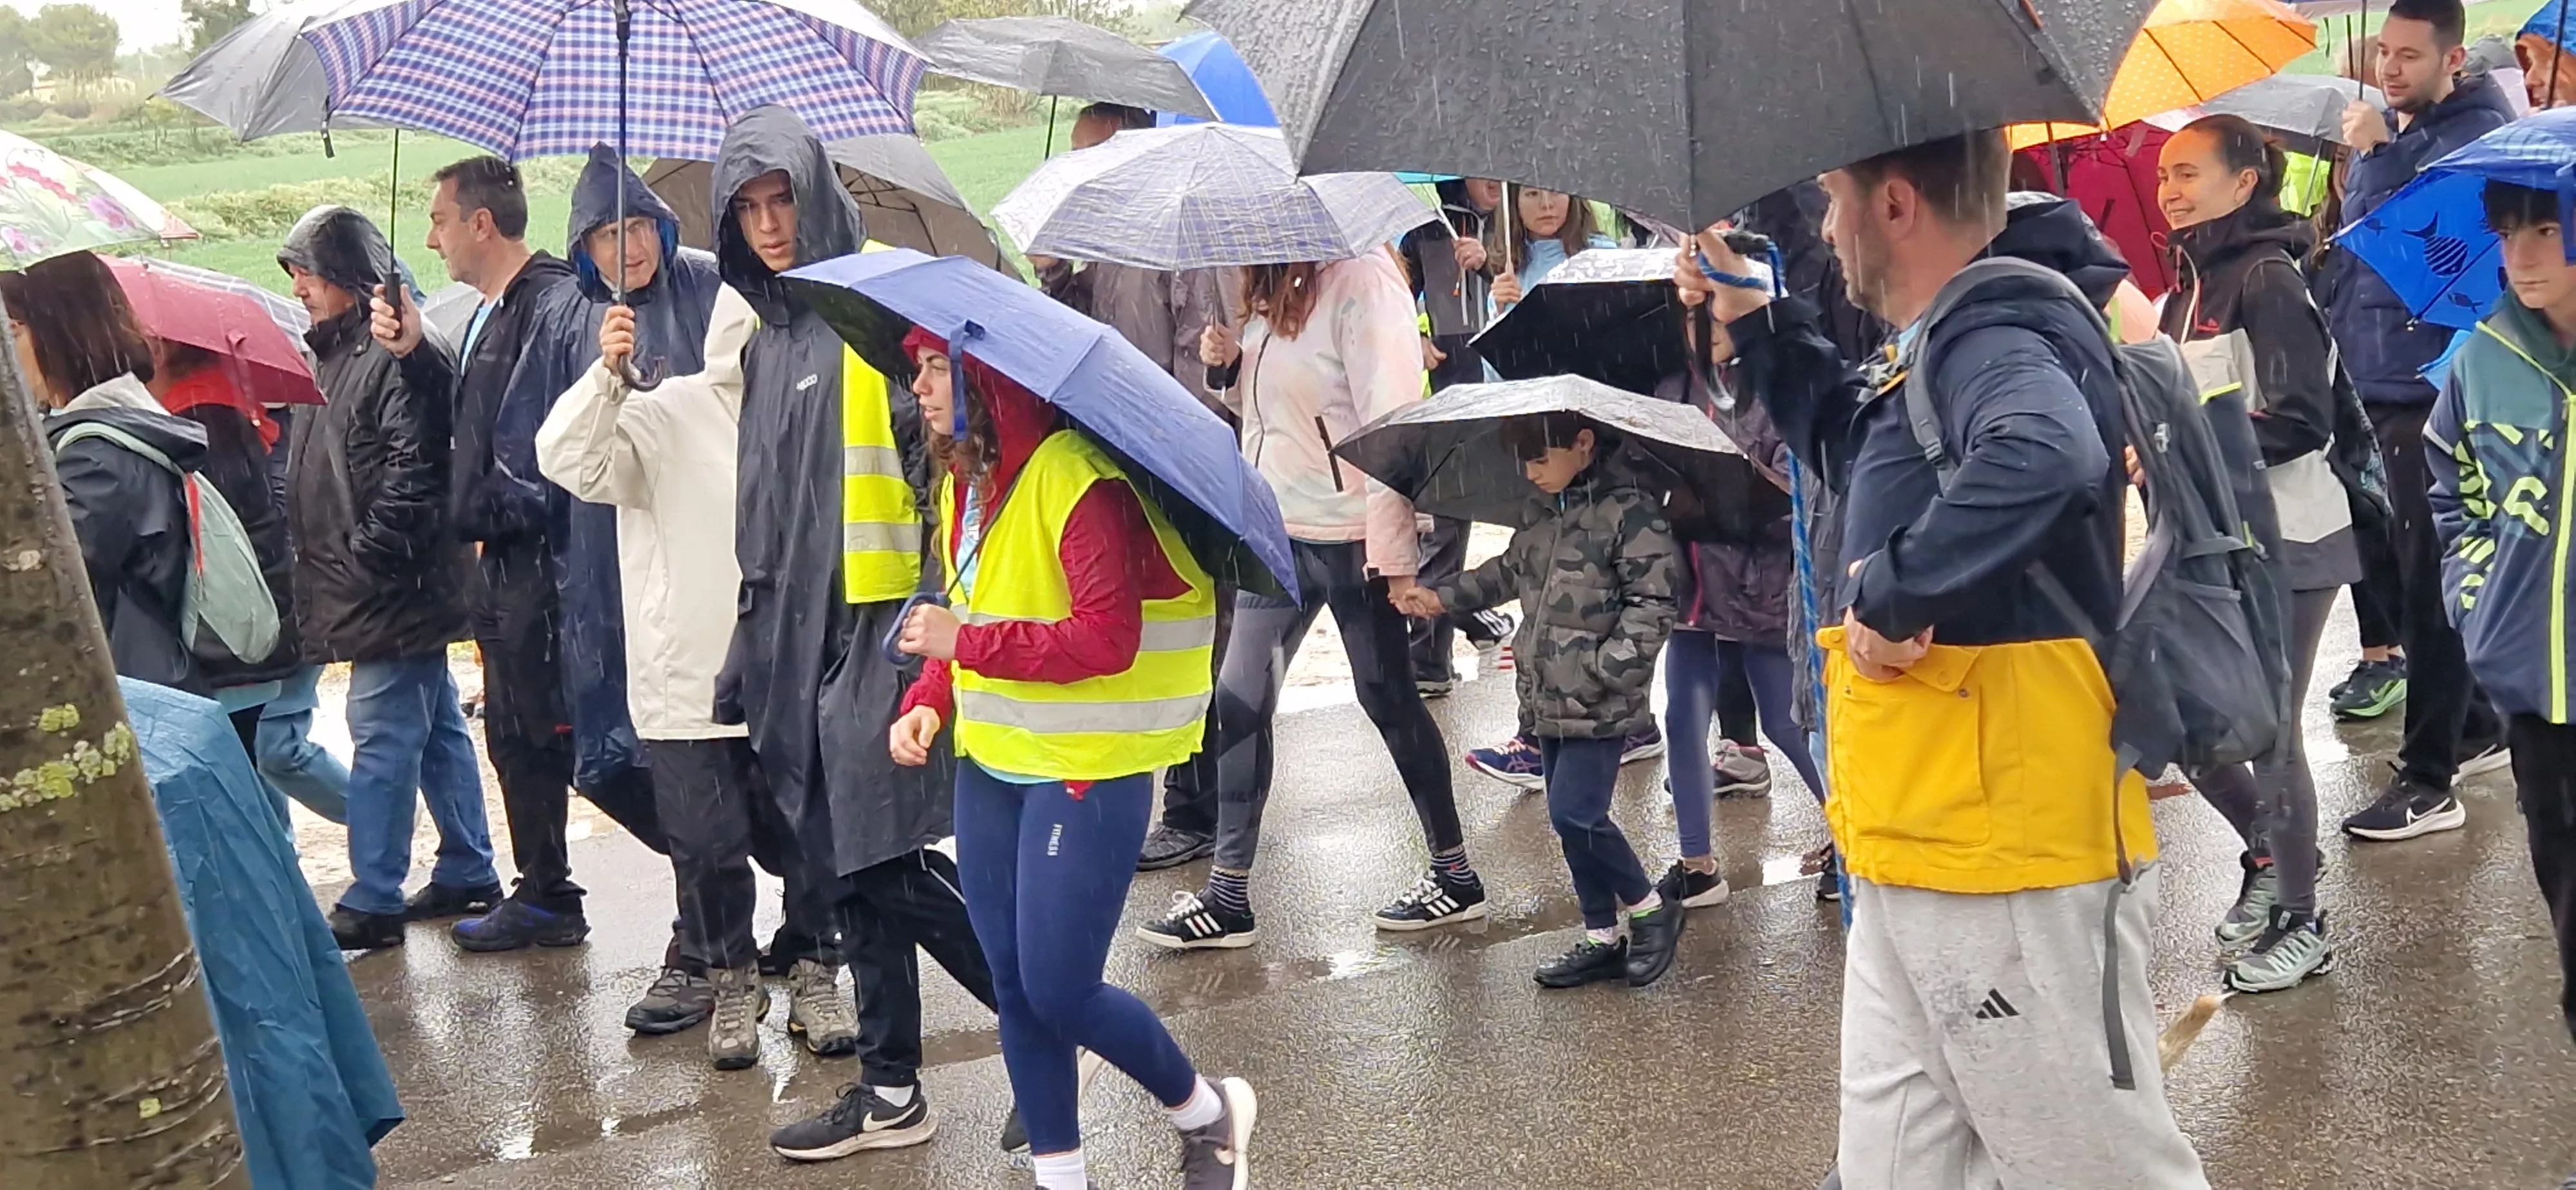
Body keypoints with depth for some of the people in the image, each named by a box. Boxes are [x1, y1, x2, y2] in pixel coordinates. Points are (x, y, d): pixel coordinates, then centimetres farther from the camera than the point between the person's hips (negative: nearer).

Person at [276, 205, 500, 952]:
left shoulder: (400, 355, -14)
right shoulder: (338, 353, 17)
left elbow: (415, 469, -21)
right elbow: (317, 476, 24)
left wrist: (366, 558, -20)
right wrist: (323, 569, 18)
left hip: (395, 590, -10)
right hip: (384, 592, 10)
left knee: (381, 742, -7)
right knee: (436, 730, 15)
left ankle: (373, 903, -3)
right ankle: (468, 874, 24)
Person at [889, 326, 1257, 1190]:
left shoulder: (1076, 477, -18)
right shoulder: (964, 483, 10)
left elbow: (1108, 637, -23)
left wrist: (970, 643, -20)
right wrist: (928, 701, -1)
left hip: (1088, 771, -8)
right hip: (989, 766, 8)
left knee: (1060, 991, -3)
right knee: (1015, 986, 10)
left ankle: (1208, 1113, 22)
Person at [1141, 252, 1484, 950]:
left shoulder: (1362, 281, -16)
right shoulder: (1275, 290, 11)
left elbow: (1391, 420, -20)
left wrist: (1394, 553, -21)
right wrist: (1231, 368, 0)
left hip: (1351, 534, -8)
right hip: (1280, 526, 8)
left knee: (1387, 697, 4)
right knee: (1239, 701, 5)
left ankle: (1457, 877, 21)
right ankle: (1228, 897, 12)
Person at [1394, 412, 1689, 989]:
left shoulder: (1631, 511, -14)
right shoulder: (1544, 512, 10)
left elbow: (1651, 605, -16)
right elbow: (1511, 570, 25)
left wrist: (1604, 669, -21)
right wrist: (1443, 597, 19)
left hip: (1601, 704, -8)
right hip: (1550, 699, 8)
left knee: (1576, 814, -12)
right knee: (1570, 818, 11)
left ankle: (1650, 908, 9)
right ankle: (1604, 938, 23)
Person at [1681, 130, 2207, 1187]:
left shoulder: (1998, 338, -18)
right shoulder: (1954, 345, 14)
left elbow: (2046, 461, -41)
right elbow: (1862, 451, 34)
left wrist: (1892, 590, -30)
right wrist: (1759, 326, 25)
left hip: (2011, 871, -11)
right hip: (1916, 861, 11)